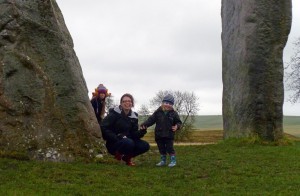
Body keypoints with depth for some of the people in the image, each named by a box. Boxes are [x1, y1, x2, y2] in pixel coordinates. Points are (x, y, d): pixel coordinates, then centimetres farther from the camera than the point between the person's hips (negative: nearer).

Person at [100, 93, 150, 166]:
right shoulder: (114, 113, -9)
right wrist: (116, 137, -26)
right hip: (113, 143, -6)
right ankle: (118, 154, -4)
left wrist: (141, 132, -19)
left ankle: (127, 157, 8)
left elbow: (134, 134, 4)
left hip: (127, 140, 6)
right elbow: (103, 128, -15)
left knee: (145, 146, -14)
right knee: (128, 143, -36)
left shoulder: (134, 117, 7)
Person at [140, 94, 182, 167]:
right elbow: (151, 120, -2)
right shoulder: (158, 112, -1)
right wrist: (144, 124, -14)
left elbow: (178, 122, 4)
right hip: (159, 135, 3)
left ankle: (173, 160, 10)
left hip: (169, 135, -2)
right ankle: (163, 160, 26)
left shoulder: (174, 113, -2)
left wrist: (177, 126, -18)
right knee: (161, 148, 12)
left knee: (170, 148, -2)